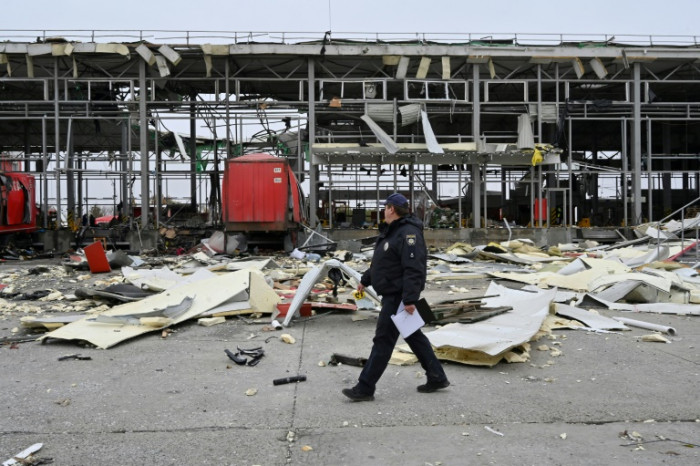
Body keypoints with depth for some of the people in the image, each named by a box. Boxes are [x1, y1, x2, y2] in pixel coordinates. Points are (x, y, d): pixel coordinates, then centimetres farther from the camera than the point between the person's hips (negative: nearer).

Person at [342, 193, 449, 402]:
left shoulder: (408, 234, -19)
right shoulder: (391, 231, 15)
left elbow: (414, 270, -26)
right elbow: (379, 262, 25)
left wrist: (410, 299, -29)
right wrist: (365, 280, 29)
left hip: (399, 296, -11)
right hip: (392, 295, 11)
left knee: (383, 340, -4)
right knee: (413, 336, 16)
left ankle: (365, 388, 3)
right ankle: (437, 377, 25)